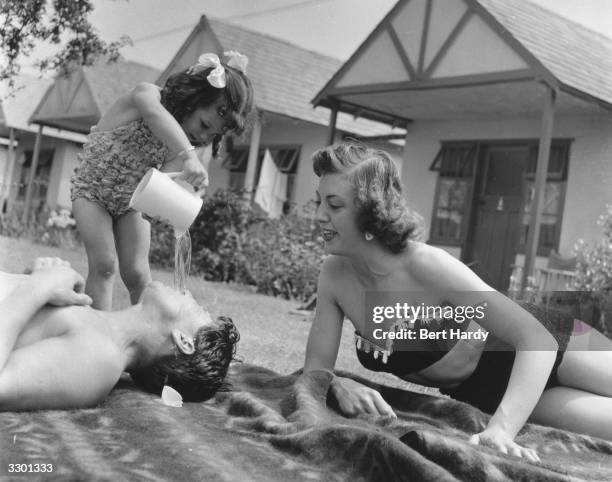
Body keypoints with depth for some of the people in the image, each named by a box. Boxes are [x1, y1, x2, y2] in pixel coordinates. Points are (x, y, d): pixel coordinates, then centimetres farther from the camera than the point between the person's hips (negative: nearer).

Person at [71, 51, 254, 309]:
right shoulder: (147, 94, -25)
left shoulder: (185, 143, -9)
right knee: (104, 265, -19)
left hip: (131, 200, 4)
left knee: (137, 274, -8)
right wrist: (189, 157, -66)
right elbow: (154, 114, -50)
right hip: (92, 189, -4)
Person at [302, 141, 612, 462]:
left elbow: (539, 338, -36)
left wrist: (501, 428, -50)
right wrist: (339, 386, -36)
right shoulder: (334, 275, -17)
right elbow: (316, 366, -12)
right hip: (479, 391, 4)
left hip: (538, 347, -4)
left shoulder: (427, 266, -34)